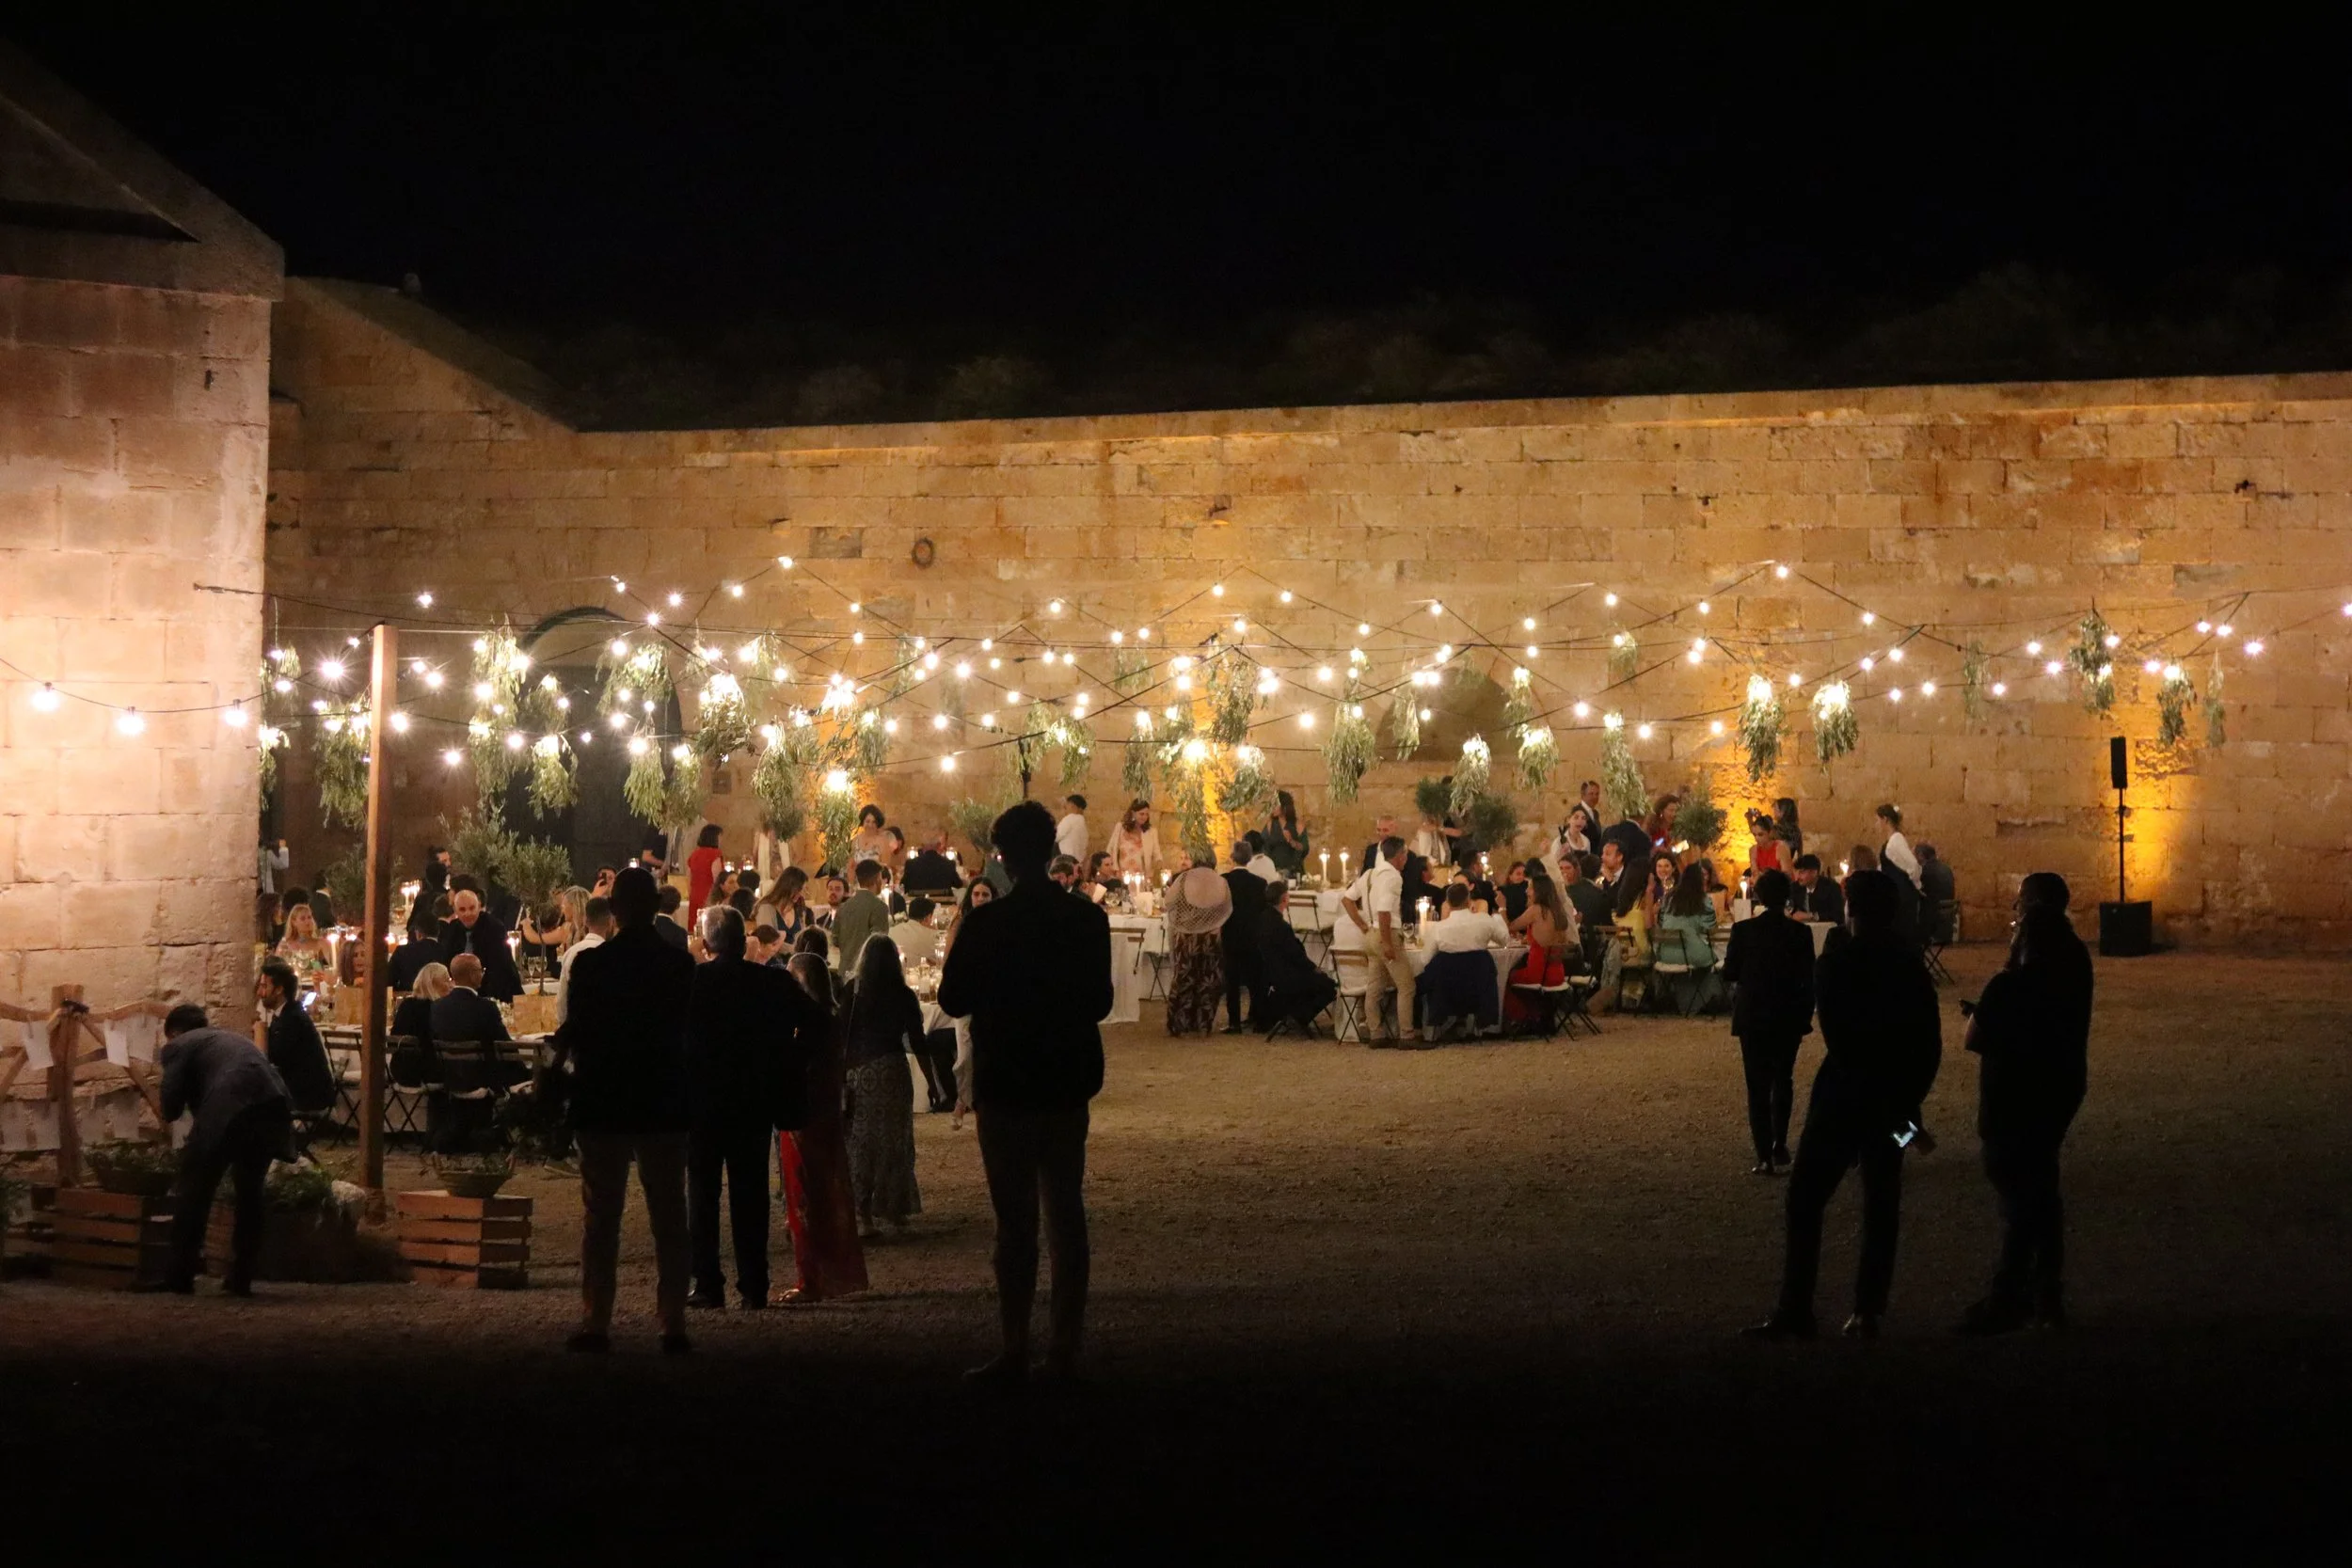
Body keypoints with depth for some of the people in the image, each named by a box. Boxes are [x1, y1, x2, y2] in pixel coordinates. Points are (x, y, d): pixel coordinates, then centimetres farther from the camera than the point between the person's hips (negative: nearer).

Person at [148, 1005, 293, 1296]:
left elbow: (172, 1103, 6)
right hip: (273, 1105, 6)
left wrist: (169, 1116, 27)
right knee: (250, 1188, 21)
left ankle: (179, 1275, 8)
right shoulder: (235, 1039, 37)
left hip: (230, 1109, -6)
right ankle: (241, 1277, 23)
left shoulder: (178, 1046, 17)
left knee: (194, 1187, 7)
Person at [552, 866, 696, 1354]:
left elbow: (576, 1032, -8)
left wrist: (558, 1046, 14)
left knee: (600, 1217, 5)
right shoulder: (681, 965, -2)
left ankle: (596, 1322, 3)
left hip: (603, 1106, -1)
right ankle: (673, 1323, 4)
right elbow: (688, 1032, 6)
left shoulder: (590, 963, -9)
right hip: (665, 1105, 1)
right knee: (669, 1217, 6)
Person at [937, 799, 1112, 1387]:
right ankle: (1066, 1348, 13)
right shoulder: (1088, 919, 0)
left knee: (1016, 1219, -1)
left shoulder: (986, 923, -14)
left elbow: (953, 999, -7)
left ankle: (1015, 1351, -1)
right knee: (1066, 1213, 10)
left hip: (1006, 1087, -4)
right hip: (1067, 1083, 4)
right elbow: (1099, 1001, 7)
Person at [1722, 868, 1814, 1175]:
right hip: (1789, 1017, 2)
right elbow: (1808, 978, -3)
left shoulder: (1743, 930, -10)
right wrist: (1806, 1015, 7)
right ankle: (1779, 1147, 13)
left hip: (1753, 1016, -2)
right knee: (1783, 1080, 19)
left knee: (1758, 1084, 3)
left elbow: (1729, 974, -6)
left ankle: (1765, 1156, -3)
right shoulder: (1800, 933, -6)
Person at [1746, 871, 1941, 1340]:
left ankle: (1796, 1310, -6)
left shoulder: (1835, 963, -10)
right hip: (1894, 1099, 5)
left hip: (1843, 1094, -5)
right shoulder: (1911, 965, 4)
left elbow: (1837, 1038, -12)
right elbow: (1930, 1043, 4)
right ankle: (1868, 1312, 9)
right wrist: (1907, 1097, 8)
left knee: (1806, 1198, -1)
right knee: (1881, 1205, 10)